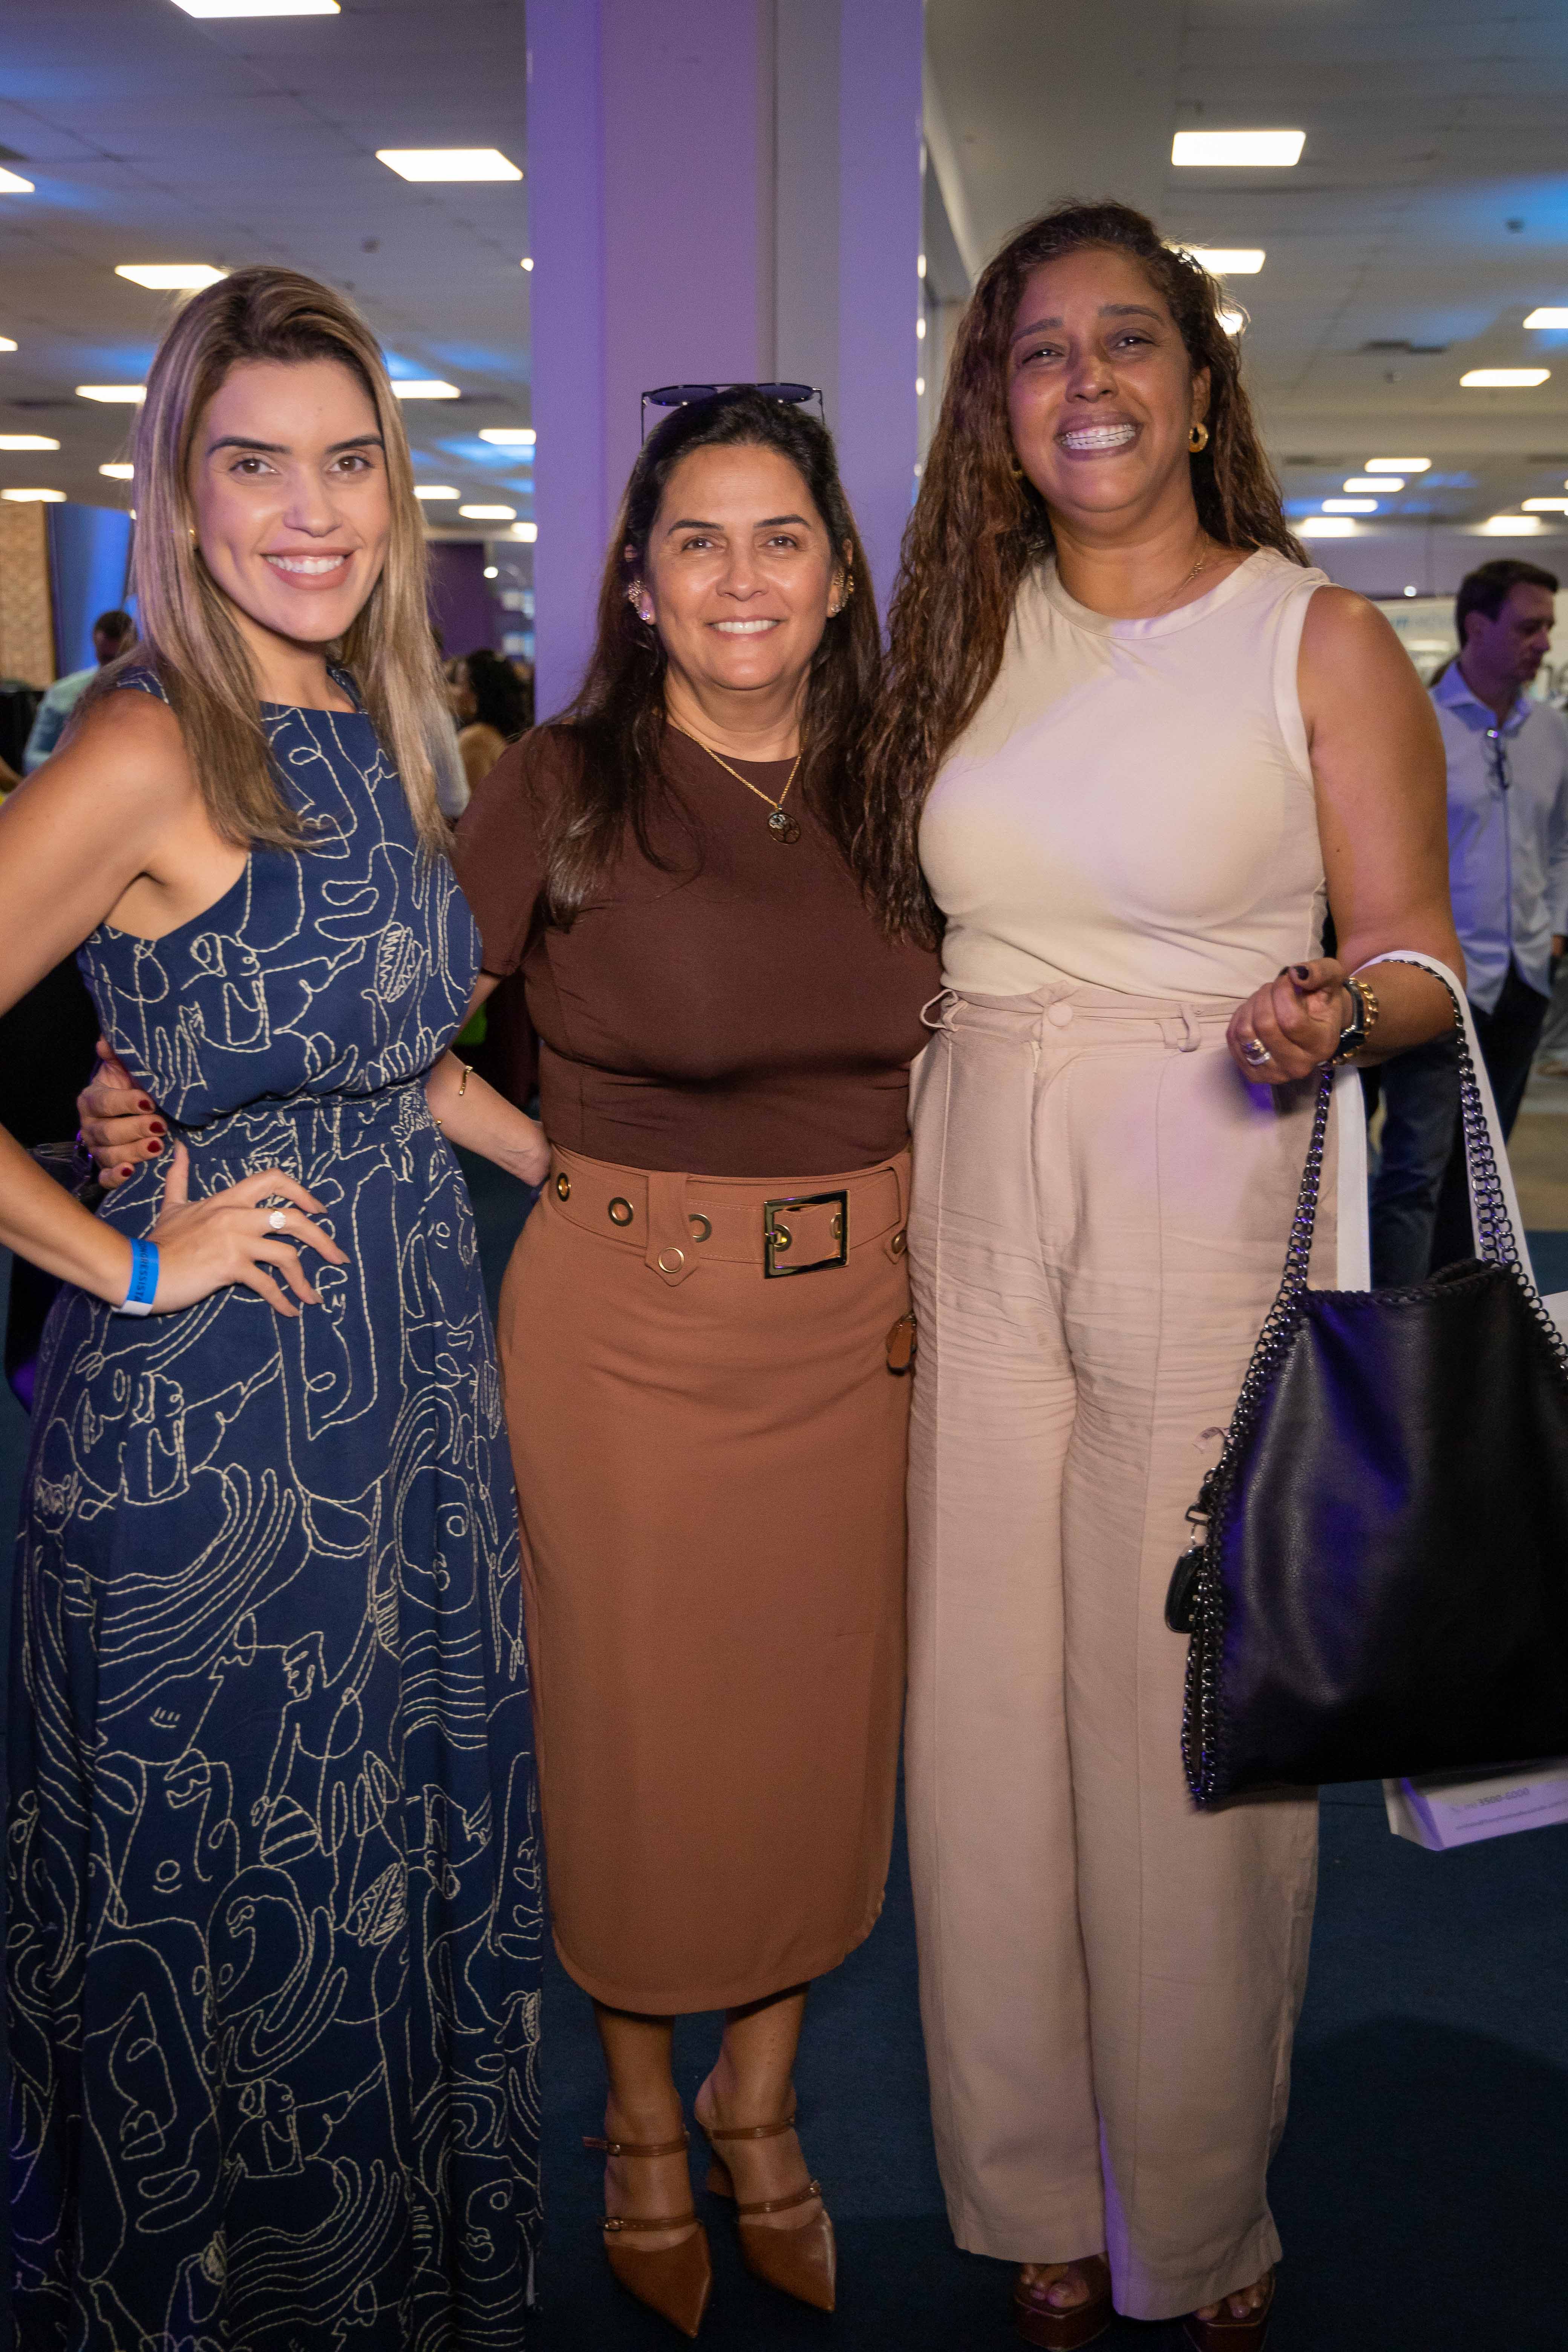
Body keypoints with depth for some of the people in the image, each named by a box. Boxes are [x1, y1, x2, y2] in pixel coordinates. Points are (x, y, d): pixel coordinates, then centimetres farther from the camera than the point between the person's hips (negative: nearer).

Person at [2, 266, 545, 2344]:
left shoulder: (368, 732, 8)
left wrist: (584, 1160, 17)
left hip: (413, 1371, 8)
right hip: (213, 1410, -7)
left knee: (404, 1869, 20)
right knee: (234, 1911, 10)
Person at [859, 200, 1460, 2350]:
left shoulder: (1322, 641, -1)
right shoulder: (976, 638, 11)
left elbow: (1425, 960, -1)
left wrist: (1332, 1015, -23)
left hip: (1213, 1214, -4)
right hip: (977, 1208, 4)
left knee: (1191, 1723, 3)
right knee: (991, 1710, 9)